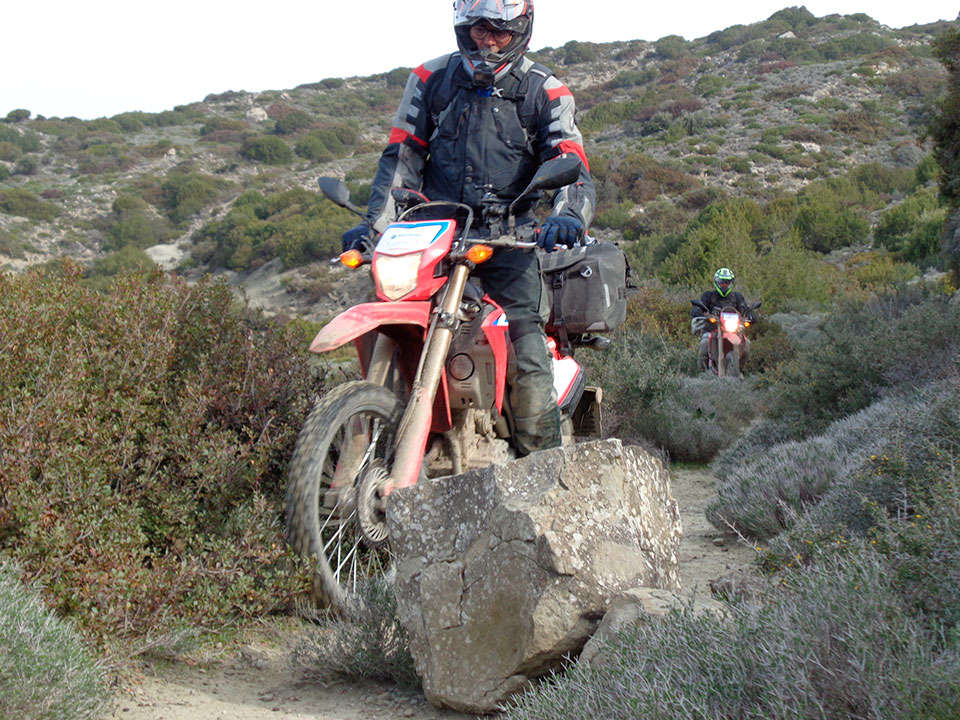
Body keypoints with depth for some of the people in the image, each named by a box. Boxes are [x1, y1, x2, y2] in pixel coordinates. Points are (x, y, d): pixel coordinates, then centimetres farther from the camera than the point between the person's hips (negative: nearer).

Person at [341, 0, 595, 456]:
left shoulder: (544, 90, 6)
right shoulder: (432, 79, 12)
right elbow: (402, 157, 11)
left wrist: (567, 215, -29)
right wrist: (375, 223, -4)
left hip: (509, 236, -3)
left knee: (526, 356, -20)